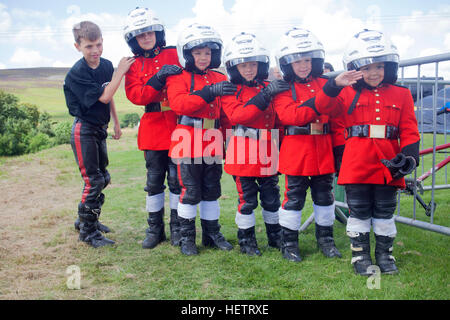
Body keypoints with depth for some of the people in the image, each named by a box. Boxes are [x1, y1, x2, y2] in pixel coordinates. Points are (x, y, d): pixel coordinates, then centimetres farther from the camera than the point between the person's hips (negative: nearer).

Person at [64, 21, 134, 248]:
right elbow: (104, 96, -25)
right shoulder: (77, 73, -18)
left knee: (103, 178, 15)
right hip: (84, 131, -8)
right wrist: (121, 71, -22)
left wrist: (116, 124, 20)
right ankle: (87, 231, 7)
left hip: (100, 130, 8)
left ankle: (87, 220, 33)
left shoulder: (107, 66, 3)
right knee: (93, 181, -7)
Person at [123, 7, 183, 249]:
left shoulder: (174, 55, 4)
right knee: (154, 180, 8)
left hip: (177, 125, -1)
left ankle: (177, 227, 17)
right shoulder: (134, 64, 8)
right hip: (152, 127, 2)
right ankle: (154, 229, 21)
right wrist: (158, 79, -19)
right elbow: (135, 95, -6)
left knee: (176, 178, 3)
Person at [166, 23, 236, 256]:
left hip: (213, 142, 5)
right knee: (190, 191, 1)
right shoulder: (178, 78, -2)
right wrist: (209, 92, -26)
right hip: (188, 141, -5)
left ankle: (212, 234, 26)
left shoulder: (220, 79, 13)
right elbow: (179, 103, -20)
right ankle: (187, 237, 15)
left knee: (212, 190, 13)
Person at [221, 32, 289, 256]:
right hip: (244, 151, -4)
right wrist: (265, 96, -24)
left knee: (271, 197, 13)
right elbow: (237, 115, -21)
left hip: (268, 150, 4)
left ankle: (275, 236, 29)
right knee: (247, 199, 3)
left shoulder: (270, 87, 11)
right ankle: (246, 240, 19)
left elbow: (279, 119, 16)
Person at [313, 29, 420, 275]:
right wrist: (335, 85, -29)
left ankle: (384, 253, 27)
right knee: (359, 212, 8)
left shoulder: (401, 95, 7)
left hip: (387, 163, 1)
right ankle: (360, 254, 20)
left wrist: (409, 155, -12)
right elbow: (324, 106, -12)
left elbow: (409, 130, 3)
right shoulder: (349, 94, 4)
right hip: (357, 163, -1)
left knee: (384, 212, 13)